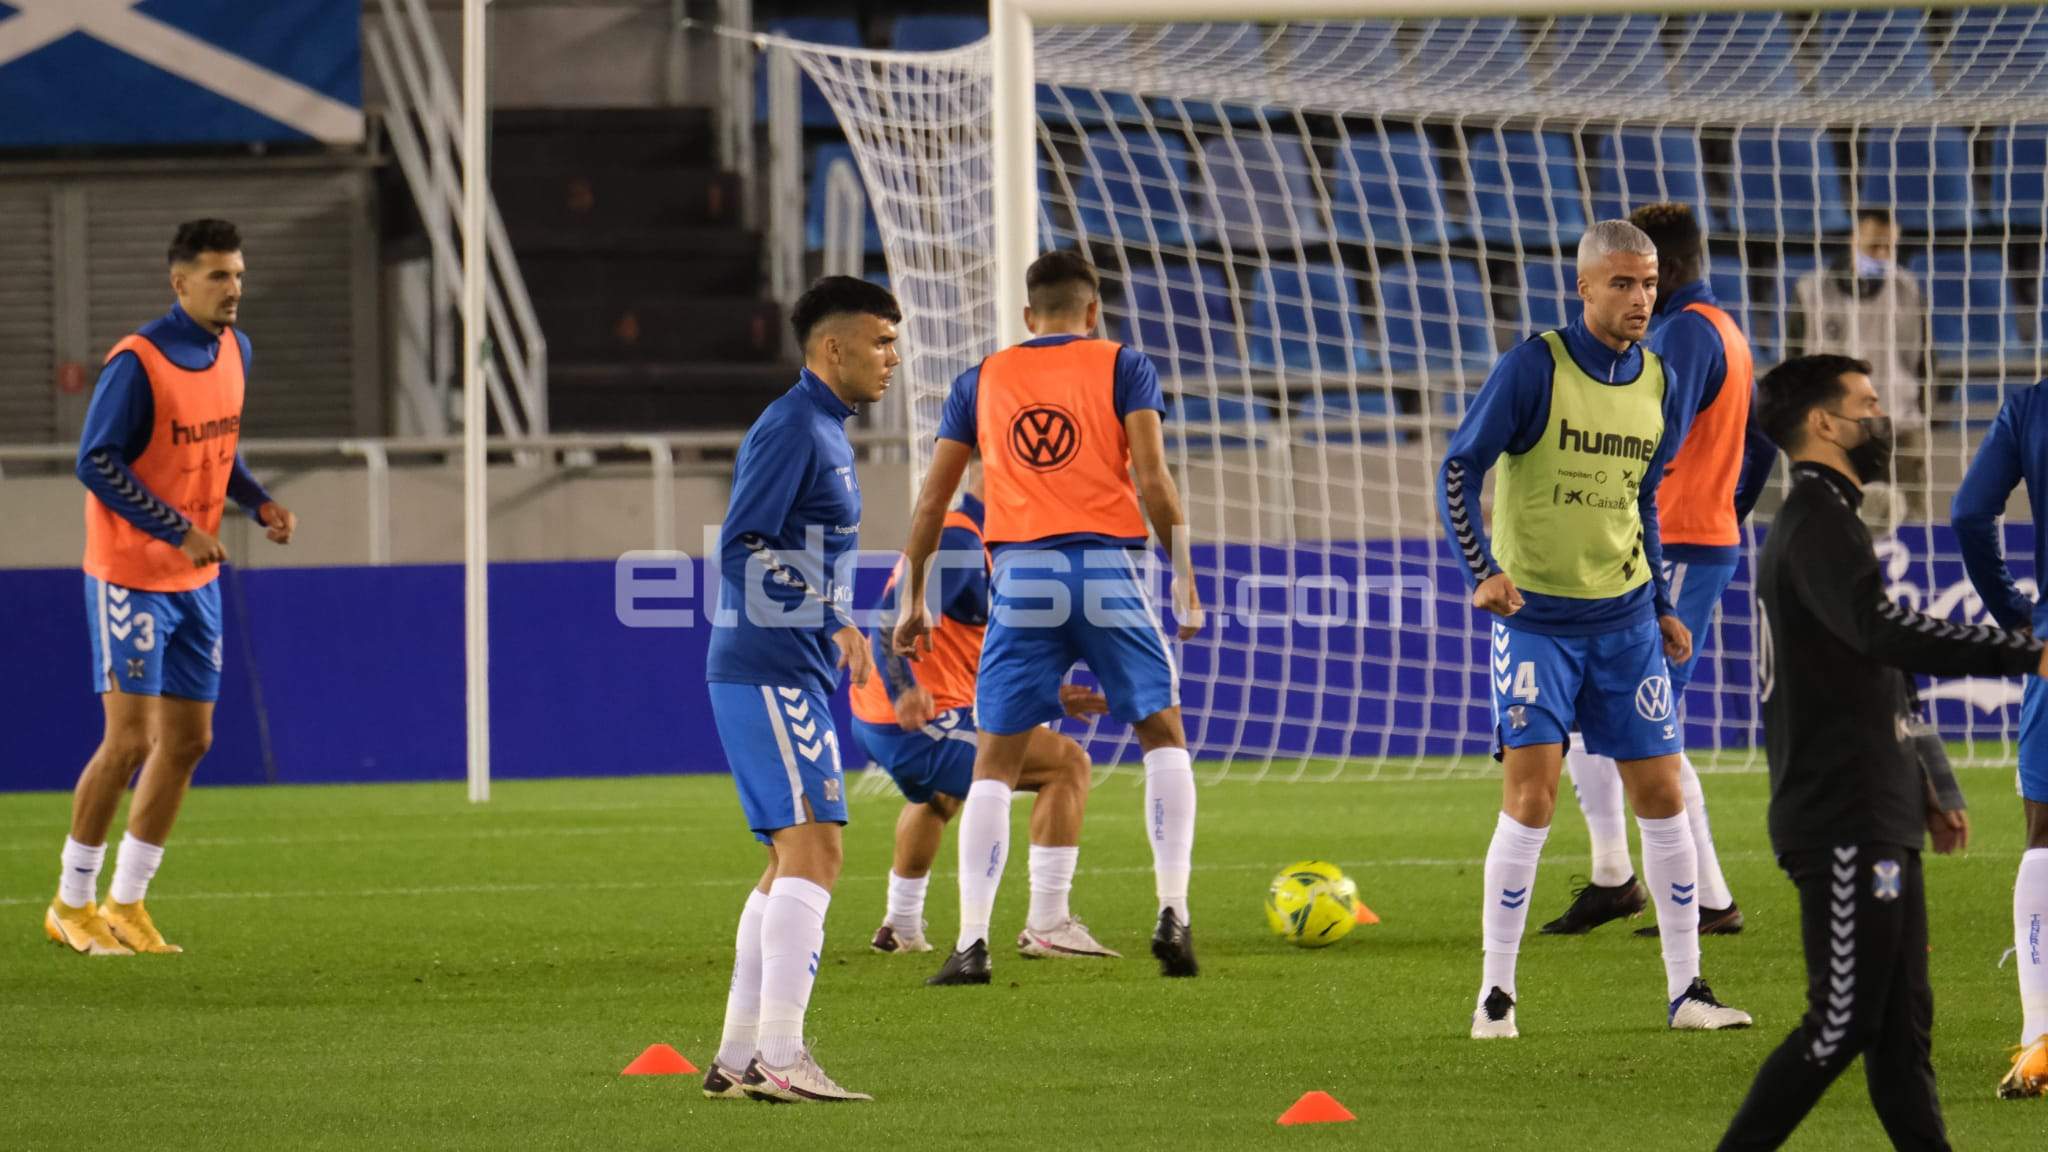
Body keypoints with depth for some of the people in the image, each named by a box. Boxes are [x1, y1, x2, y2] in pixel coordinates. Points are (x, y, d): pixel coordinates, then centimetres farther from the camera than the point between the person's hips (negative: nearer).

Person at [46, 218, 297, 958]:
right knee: (129, 738, -10)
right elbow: (96, 462, -19)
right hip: (132, 577, -8)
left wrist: (258, 503, 0)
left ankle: (126, 903, 17)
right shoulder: (137, 363, -19)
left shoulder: (233, 352, 5)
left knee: (189, 739, 7)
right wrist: (178, 529, -23)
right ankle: (72, 904, 4)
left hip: (197, 579, 8)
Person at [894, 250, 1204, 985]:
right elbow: (1152, 481, -4)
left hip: (1019, 575, 1)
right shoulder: (1122, 367, 7)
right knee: (1163, 733, 13)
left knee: (995, 762, 5)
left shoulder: (981, 381, 15)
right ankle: (1172, 911, 0)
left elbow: (933, 500, 13)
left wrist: (913, 601, 20)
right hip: (1106, 569, -1)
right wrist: (1185, 582, 0)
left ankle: (971, 942, -4)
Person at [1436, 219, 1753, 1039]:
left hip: (1623, 618, 5)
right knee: (1531, 793, -12)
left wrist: (1661, 607, 15)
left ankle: (1685, 991, 11)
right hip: (1535, 616, -5)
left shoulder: (1658, 385, 6)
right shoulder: (1533, 369, -11)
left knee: (1661, 794, 3)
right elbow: (1458, 472, -11)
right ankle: (1496, 994, -3)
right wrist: (1482, 572, -24)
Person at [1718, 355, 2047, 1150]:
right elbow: (1882, 631, -33)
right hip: (1845, 826, -11)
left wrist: (1925, 795, 26)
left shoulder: (1820, 523, 20)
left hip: (1875, 825, 11)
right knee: (1845, 1020, -8)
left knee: (1902, 1025, 7)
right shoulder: (1818, 525, -14)